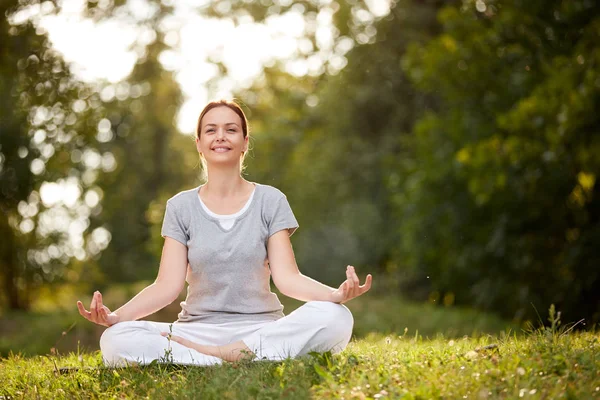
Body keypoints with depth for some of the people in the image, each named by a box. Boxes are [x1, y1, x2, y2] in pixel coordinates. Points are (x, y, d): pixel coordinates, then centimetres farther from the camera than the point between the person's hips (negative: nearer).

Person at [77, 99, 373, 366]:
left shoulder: (270, 201, 6)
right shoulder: (181, 207, 8)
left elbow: (286, 277, -4)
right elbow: (168, 285, -1)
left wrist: (335, 294, -25)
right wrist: (116, 315, -20)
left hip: (261, 327, 0)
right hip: (198, 329, 0)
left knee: (335, 318, -31)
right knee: (115, 341, -28)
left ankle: (215, 356, -23)